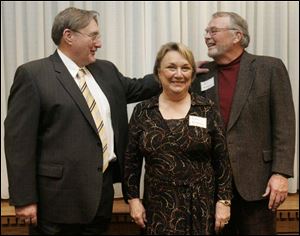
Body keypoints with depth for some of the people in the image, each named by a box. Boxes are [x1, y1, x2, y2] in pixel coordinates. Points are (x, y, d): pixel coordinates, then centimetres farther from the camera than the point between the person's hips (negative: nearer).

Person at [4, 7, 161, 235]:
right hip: (60, 193, -6)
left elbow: (135, 88, 27)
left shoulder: (106, 70, 11)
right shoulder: (33, 74, -9)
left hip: (103, 186, 6)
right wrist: (24, 198, -15)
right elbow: (19, 140, -12)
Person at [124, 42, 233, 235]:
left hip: (201, 207, 0)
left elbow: (222, 161, 0)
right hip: (158, 208, 1)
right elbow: (131, 161, 6)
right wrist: (133, 199, 1)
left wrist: (224, 201, -3)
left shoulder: (207, 110, -2)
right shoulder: (142, 111, 1)